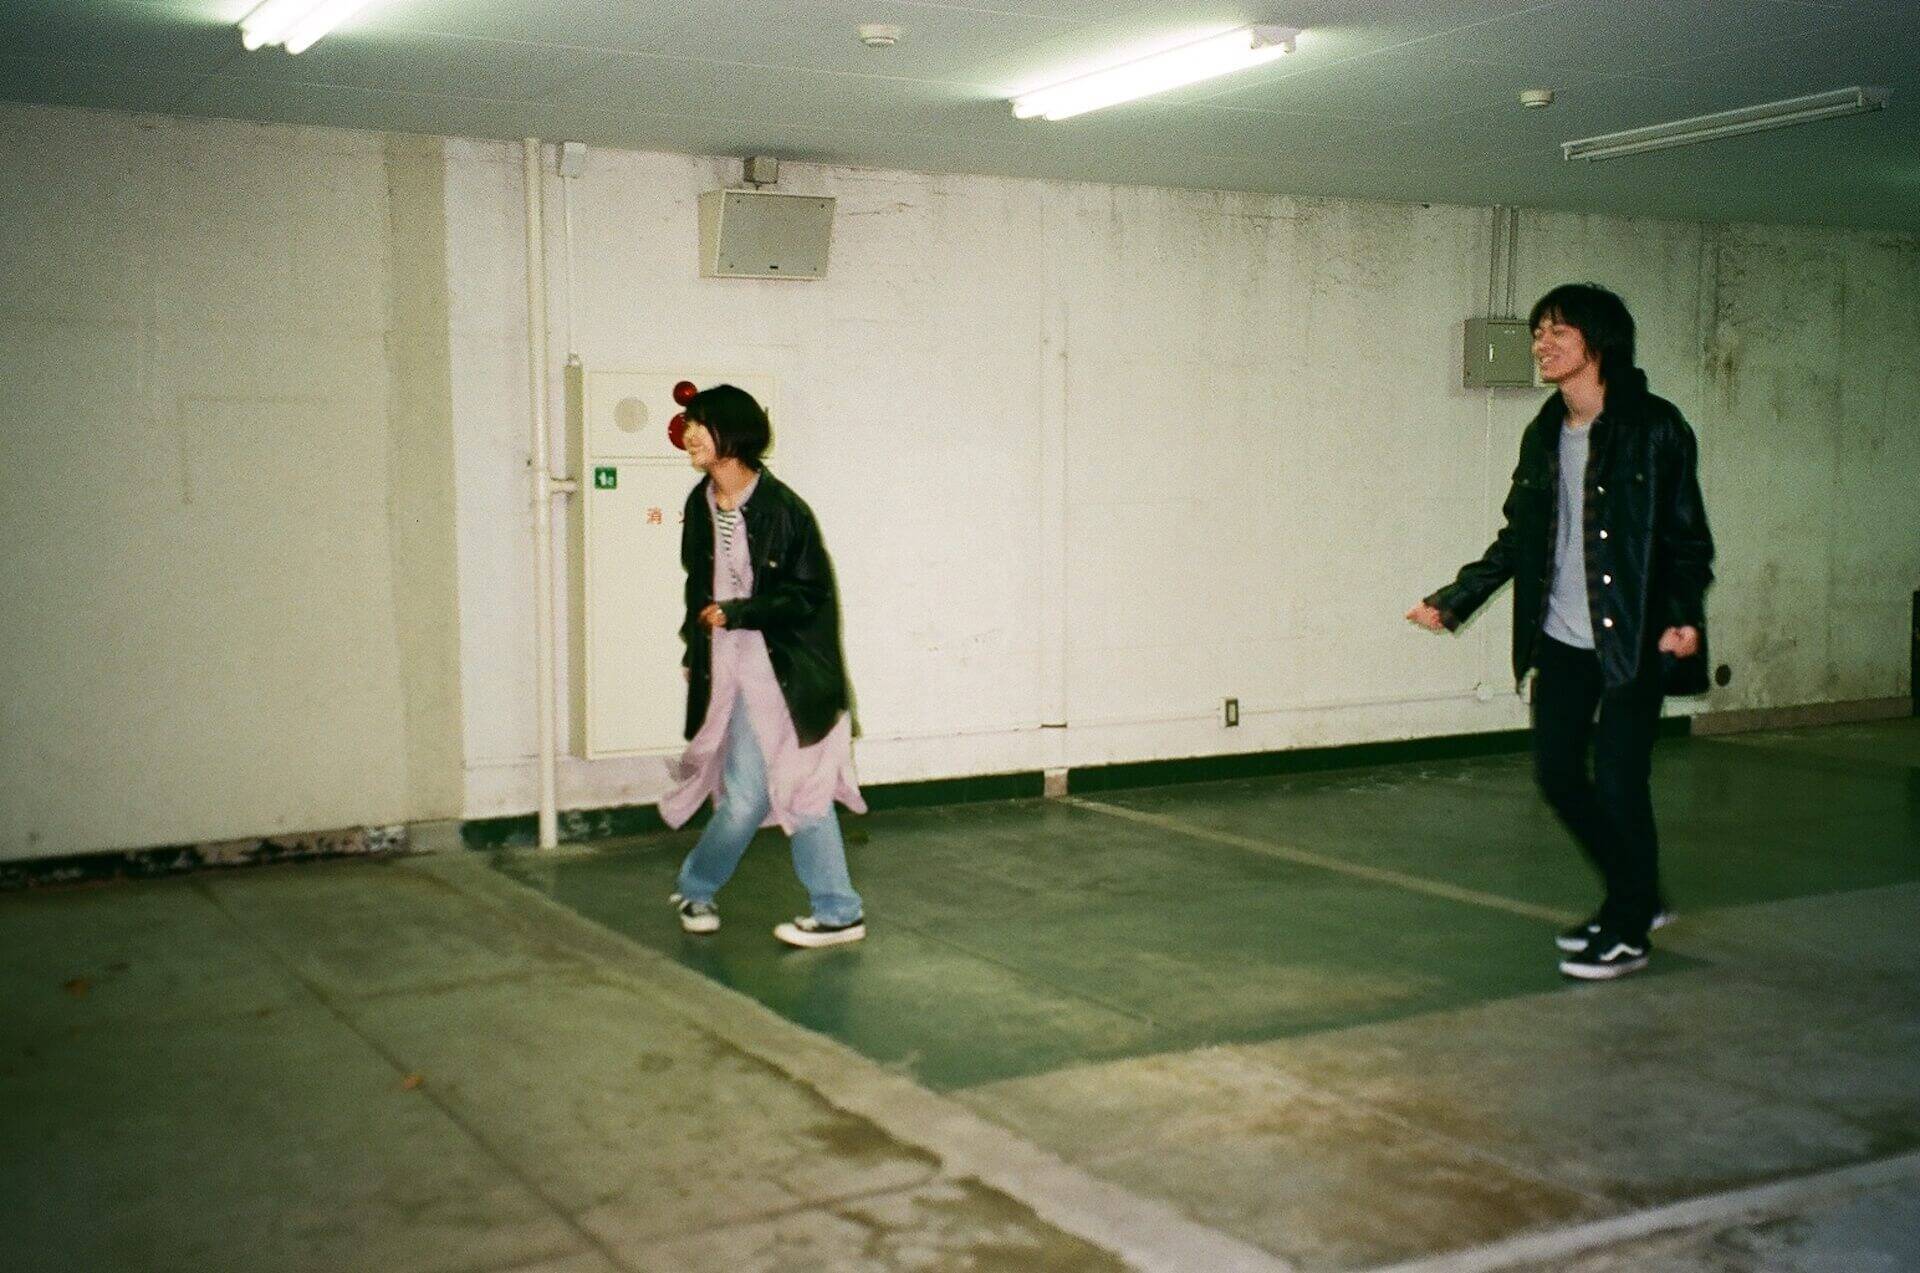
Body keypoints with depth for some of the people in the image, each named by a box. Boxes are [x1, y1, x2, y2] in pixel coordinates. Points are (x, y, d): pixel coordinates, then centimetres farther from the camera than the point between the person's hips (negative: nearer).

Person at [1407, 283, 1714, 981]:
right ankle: (1637, 897, 29)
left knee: (1618, 782, -3)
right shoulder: (1544, 436, 10)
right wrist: (1451, 601, 13)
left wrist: (1684, 616, -20)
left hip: (1633, 639, -6)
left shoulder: (1654, 428, -7)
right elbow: (1515, 540, 17)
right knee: (1557, 773, 8)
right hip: (1561, 640, 6)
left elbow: (1688, 537, -6)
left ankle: (1627, 931, 15)